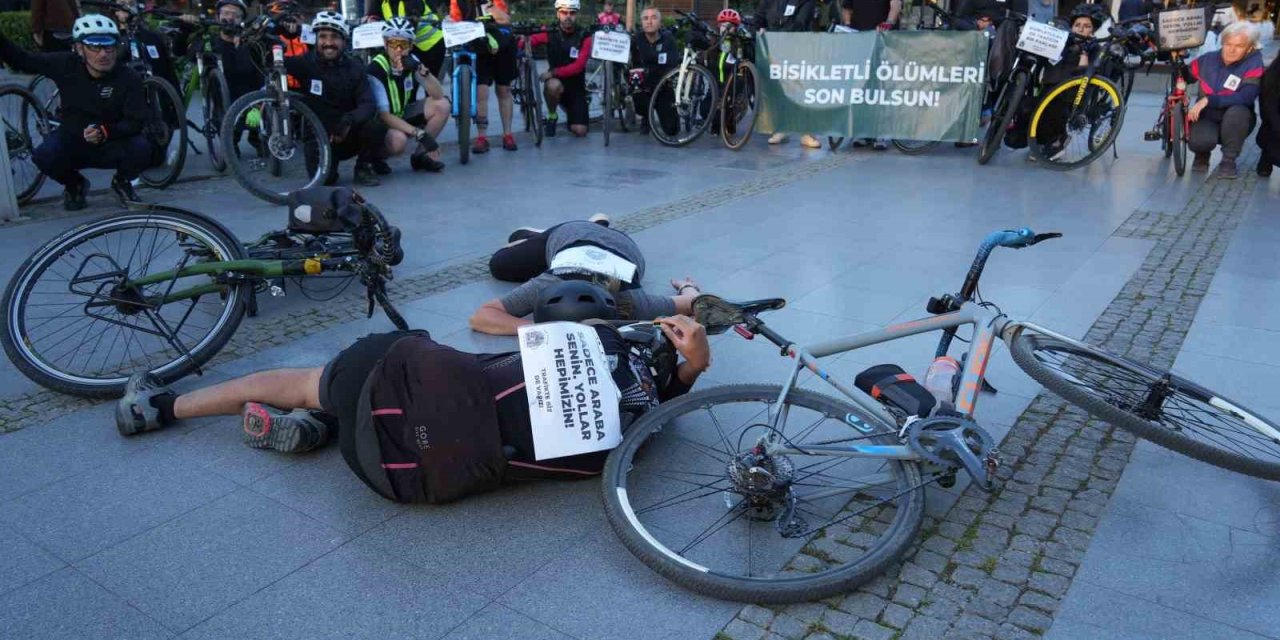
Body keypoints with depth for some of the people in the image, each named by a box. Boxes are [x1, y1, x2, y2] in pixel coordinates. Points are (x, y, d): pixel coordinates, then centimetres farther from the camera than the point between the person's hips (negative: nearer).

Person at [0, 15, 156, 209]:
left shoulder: (129, 78, -19)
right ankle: (74, 184, 9)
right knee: (44, 156, -28)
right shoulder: (65, 65, -12)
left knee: (142, 148, -31)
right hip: (72, 143, 1)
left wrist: (105, 132, -38)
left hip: (113, 145, -1)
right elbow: (22, 60, 4)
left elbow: (136, 123, -21)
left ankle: (122, 182, 5)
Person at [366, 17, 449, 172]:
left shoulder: (412, 61, -9)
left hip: (403, 115, 6)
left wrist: (421, 70, -34)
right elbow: (383, 115, -28)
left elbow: (439, 95, -17)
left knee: (442, 105, -14)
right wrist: (420, 133, -36)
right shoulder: (376, 69, -25)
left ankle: (421, 155, 0)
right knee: (398, 140, -38)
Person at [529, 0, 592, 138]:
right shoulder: (550, 33, -6)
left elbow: (578, 66, -20)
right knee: (553, 86, -39)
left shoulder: (584, 37, -10)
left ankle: (569, 111, 28)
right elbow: (531, 40, -21)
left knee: (580, 131, -10)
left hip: (576, 87, 1)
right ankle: (552, 116, -7)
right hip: (556, 81, -1)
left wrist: (553, 72, -28)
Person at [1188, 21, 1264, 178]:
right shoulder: (1208, 59, -4)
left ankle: (1229, 160, -15)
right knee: (1198, 140, -35)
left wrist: (1208, 100, -35)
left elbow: (1246, 97, -30)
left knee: (1237, 111, -37)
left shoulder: (1253, 65, -14)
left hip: (1236, 123, -1)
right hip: (1207, 118, 1)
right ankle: (1202, 154, 7)